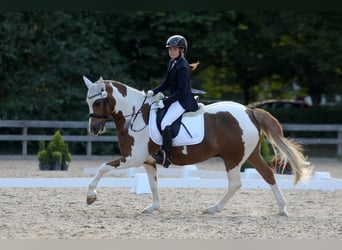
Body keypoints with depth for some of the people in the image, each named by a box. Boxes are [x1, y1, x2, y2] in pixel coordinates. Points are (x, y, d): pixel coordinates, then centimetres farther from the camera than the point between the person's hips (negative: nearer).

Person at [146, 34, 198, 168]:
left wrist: (165, 102, -22)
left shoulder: (182, 67, -18)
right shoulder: (172, 63, 12)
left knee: (165, 123, -24)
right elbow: (166, 83, 19)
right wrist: (154, 92, 3)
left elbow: (182, 90, -21)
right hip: (175, 99, 11)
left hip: (183, 101, -11)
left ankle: (166, 157, -25)